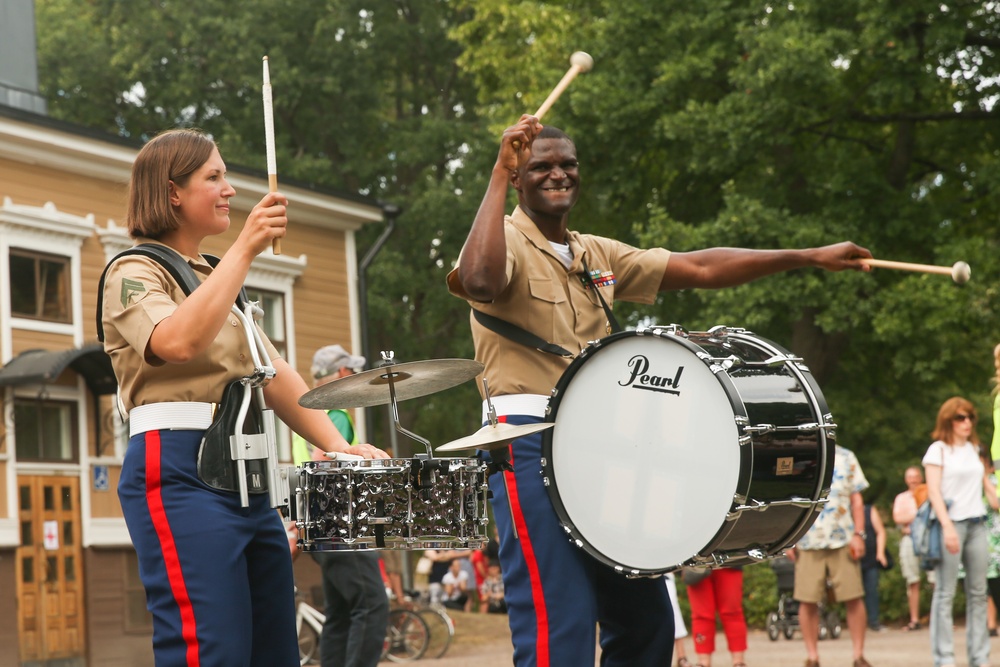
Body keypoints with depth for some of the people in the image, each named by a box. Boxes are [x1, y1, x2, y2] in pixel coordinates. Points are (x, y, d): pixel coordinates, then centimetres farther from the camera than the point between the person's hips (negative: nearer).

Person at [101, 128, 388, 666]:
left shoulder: (216, 281, 23)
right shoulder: (133, 273, -2)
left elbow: (276, 376, 16)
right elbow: (178, 341, -24)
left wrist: (337, 445, 2)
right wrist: (245, 249, -23)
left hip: (247, 477, 9)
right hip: (178, 473, -9)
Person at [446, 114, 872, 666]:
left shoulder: (598, 256, 18)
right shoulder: (505, 241, -4)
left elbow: (699, 269, 18)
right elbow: (480, 281, -28)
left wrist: (811, 258, 16)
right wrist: (498, 175, -24)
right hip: (530, 444, -8)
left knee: (646, 622, 11)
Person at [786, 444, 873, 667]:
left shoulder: (845, 457, 10)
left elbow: (856, 499, 9)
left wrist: (859, 534, 0)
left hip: (842, 540, 0)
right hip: (807, 541, 0)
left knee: (853, 598, -3)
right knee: (807, 601, -1)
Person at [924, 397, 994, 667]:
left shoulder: (973, 449, 16)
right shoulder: (938, 450, -1)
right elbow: (933, 491, -8)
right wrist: (947, 526, -18)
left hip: (976, 524, 6)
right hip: (952, 523, -6)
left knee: (978, 592, 5)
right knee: (945, 593, -6)